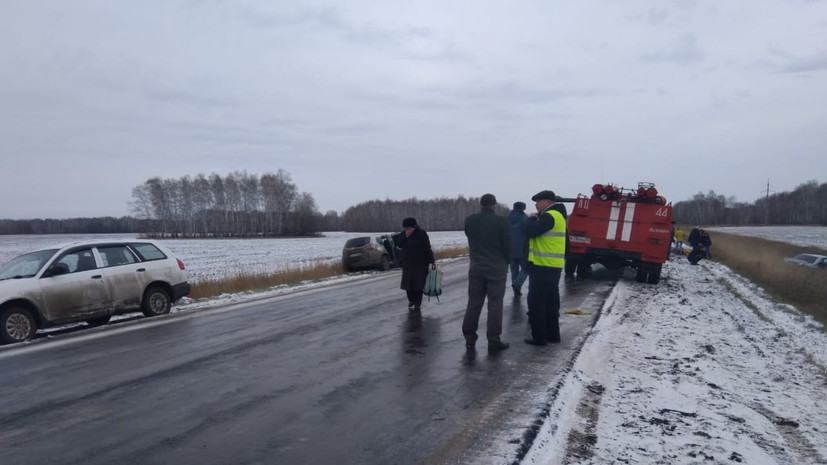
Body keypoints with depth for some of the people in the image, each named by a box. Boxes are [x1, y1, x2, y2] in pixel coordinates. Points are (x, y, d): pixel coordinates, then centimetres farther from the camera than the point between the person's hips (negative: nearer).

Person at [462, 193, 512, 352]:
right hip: (497, 268, -3)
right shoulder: (501, 221, -12)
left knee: (473, 303, 10)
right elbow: (508, 245, -6)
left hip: (476, 267, 4)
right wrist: (507, 262, 10)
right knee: (495, 304, 2)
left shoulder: (469, 220, 0)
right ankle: (494, 341, 4)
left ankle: (469, 338, 15)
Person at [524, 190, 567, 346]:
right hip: (552, 266, 10)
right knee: (551, 302, 15)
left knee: (536, 302, -4)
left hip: (543, 267, -10)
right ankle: (553, 334, 21)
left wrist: (532, 219, -8)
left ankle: (539, 337, -1)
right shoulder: (557, 215, 17)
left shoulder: (550, 216, -16)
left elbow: (531, 231, -23)